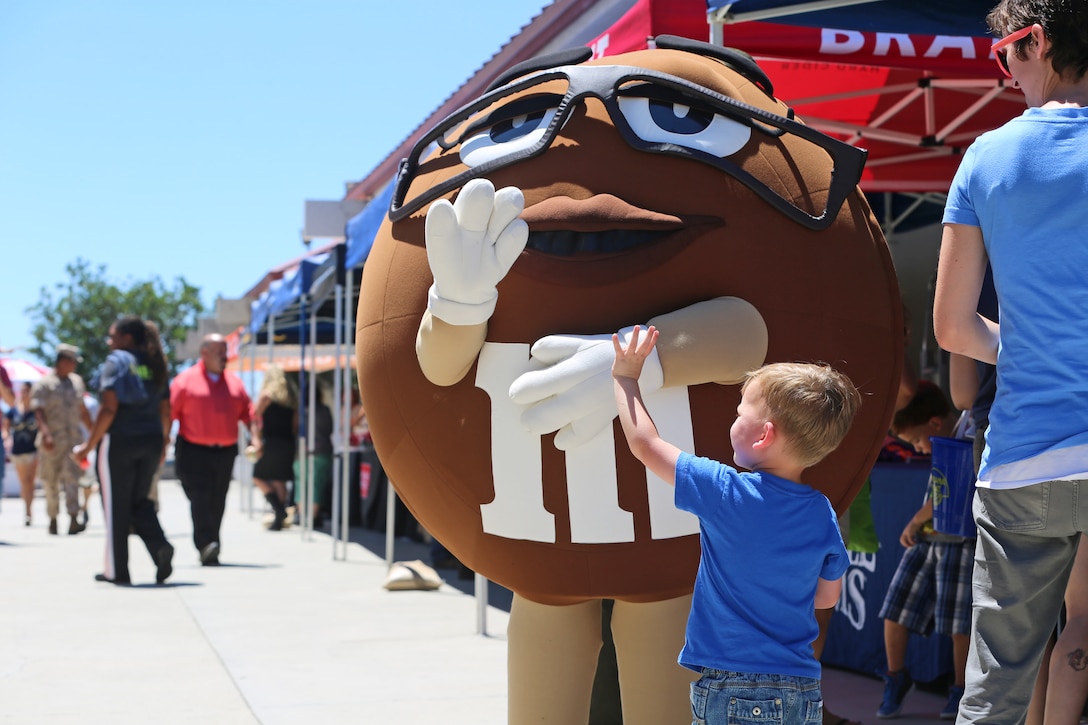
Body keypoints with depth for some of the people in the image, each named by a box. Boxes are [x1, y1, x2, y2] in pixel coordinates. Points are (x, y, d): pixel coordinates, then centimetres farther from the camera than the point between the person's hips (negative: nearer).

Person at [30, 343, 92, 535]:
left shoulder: (76, 381, 13)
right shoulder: (43, 384, -5)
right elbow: (38, 411, -15)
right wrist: (45, 433, -29)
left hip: (74, 438, 3)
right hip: (51, 440, -3)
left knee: (72, 478, -11)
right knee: (51, 482, 6)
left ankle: (73, 520, -21)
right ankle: (53, 520, 20)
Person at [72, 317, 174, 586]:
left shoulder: (116, 361, -8)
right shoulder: (154, 366, 11)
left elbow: (109, 408, -15)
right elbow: (165, 411, 10)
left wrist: (88, 446, -11)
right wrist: (162, 444, 22)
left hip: (119, 440, -6)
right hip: (150, 442, 6)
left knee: (116, 506, 4)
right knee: (139, 501, 17)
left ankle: (117, 571, 9)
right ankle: (160, 546, -7)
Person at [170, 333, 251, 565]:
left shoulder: (234, 382, 13)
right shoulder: (185, 380, -1)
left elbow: (248, 415, 14)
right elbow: (169, 413, -4)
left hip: (225, 452, 4)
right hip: (193, 452, -4)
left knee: (217, 503, 7)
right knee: (200, 500, -15)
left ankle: (210, 551, 16)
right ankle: (205, 546, -22)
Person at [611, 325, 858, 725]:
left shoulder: (727, 493, -13)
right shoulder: (822, 515, 0)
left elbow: (643, 443, -3)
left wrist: (626, 376, 10)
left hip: (732, 689, -5)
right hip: (803, 693, 5)